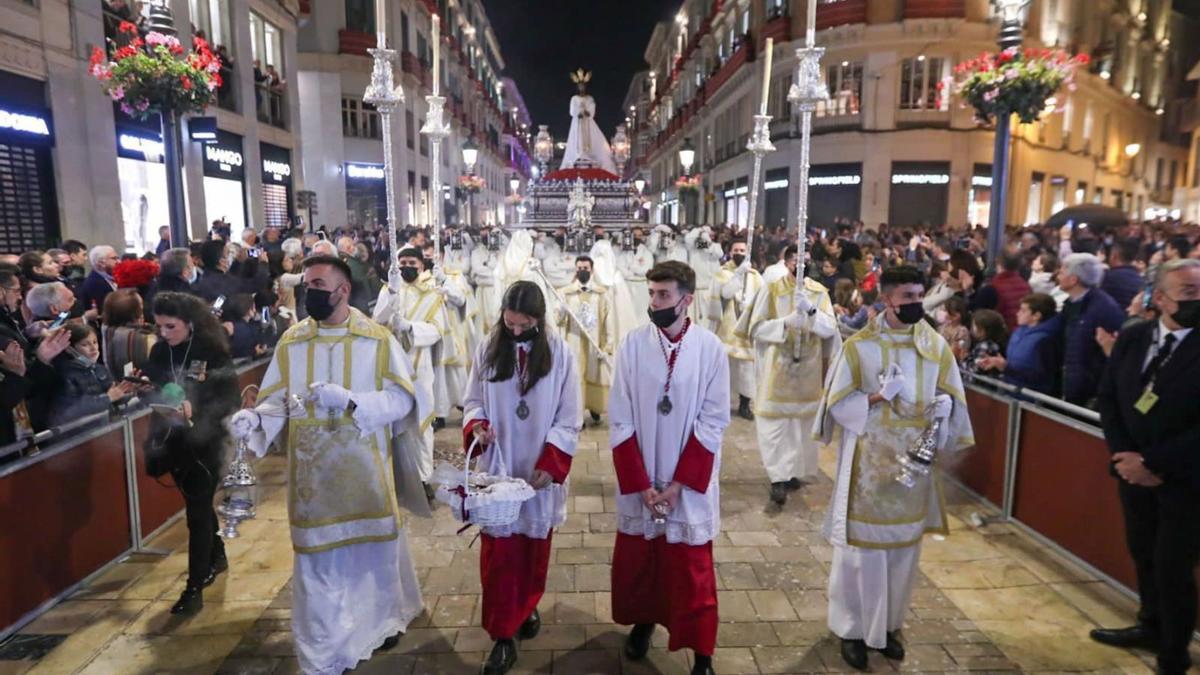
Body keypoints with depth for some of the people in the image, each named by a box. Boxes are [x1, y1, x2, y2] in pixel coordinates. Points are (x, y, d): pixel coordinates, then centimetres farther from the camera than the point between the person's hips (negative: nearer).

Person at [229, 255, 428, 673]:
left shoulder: (378, 340, -6)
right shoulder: (291, 343, 1)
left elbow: (402, 399, -10)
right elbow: (276, 400, -1)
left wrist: (349, 400, -24)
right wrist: (254, 418, -23)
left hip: (366, 469, -1)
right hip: (312, 473, 1)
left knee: (373, 547, 15)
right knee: (319, 558, 7)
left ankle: (380, 620, 42)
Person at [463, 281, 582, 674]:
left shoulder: (559, 354, -9)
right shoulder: (488, 350, -4)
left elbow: (569, 419, -6)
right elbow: (473, 399, 5)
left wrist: (550, 464, -14)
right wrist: (476, 424, -17)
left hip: (540, 469, 0)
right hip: (497, 469, 0)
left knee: (534, 548, 17)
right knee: (498, 554, 3)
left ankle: (527, 606, 42)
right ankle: (502, 637, 15)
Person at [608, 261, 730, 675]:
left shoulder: (711, 349, -9)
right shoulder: (633, 345, -7)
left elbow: (713, 422, -8)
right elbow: (620, 421, -5)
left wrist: (679, 483, -12)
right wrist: (639, 483, -10)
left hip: (690, 485, -2)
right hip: (638, 483, 2)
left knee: (691, 573, 8)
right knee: (635, 562, 17)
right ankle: (643, 622, 44)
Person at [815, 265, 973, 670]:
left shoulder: (936, 345, 2)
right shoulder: (859, 345, -8)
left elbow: (952, 393, 10)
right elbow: (837, 403, -7)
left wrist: (945, 402, -13)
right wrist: (878, 396, -22)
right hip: (868, 462, -4)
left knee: (904, 547, 14)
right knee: (863, 546, 3)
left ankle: (888, 625, 32)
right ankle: (853, 629, 19)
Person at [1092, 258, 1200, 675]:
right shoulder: (1131, 339, 0)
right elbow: (1108, 398, 3)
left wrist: (1153, 462, -18)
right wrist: (1125, 455, -8)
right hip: (1134, 469, 4)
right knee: (1143, 555, 19)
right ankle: (1152, 627, 42)